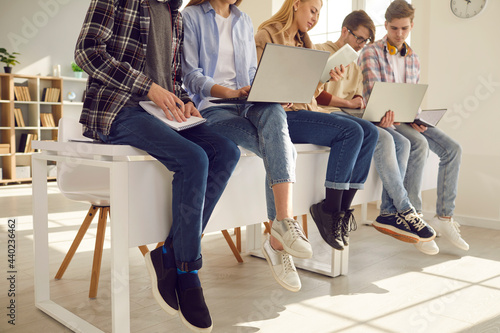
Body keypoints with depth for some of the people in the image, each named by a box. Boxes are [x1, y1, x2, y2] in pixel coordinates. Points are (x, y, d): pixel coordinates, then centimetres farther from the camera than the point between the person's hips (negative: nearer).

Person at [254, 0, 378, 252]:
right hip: (282, 115, -8)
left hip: (307, 110, 8)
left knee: (370, 132, -11)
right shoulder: (267, 35, 3)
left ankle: (341, 209, -12)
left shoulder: (304, 43, 26)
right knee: (351, 131, -25)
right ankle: (330, 210, -17)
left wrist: (329, 77, 2)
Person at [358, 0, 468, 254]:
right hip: (381, 120, -6)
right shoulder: (371, 53, -2)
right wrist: (387, 114, -30)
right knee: (420, 145, -33)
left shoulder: (413, 59, 18)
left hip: (407, 119, 7)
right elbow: (373, 93, -14)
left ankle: (444, 216, -9)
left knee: (452, 148, -13)